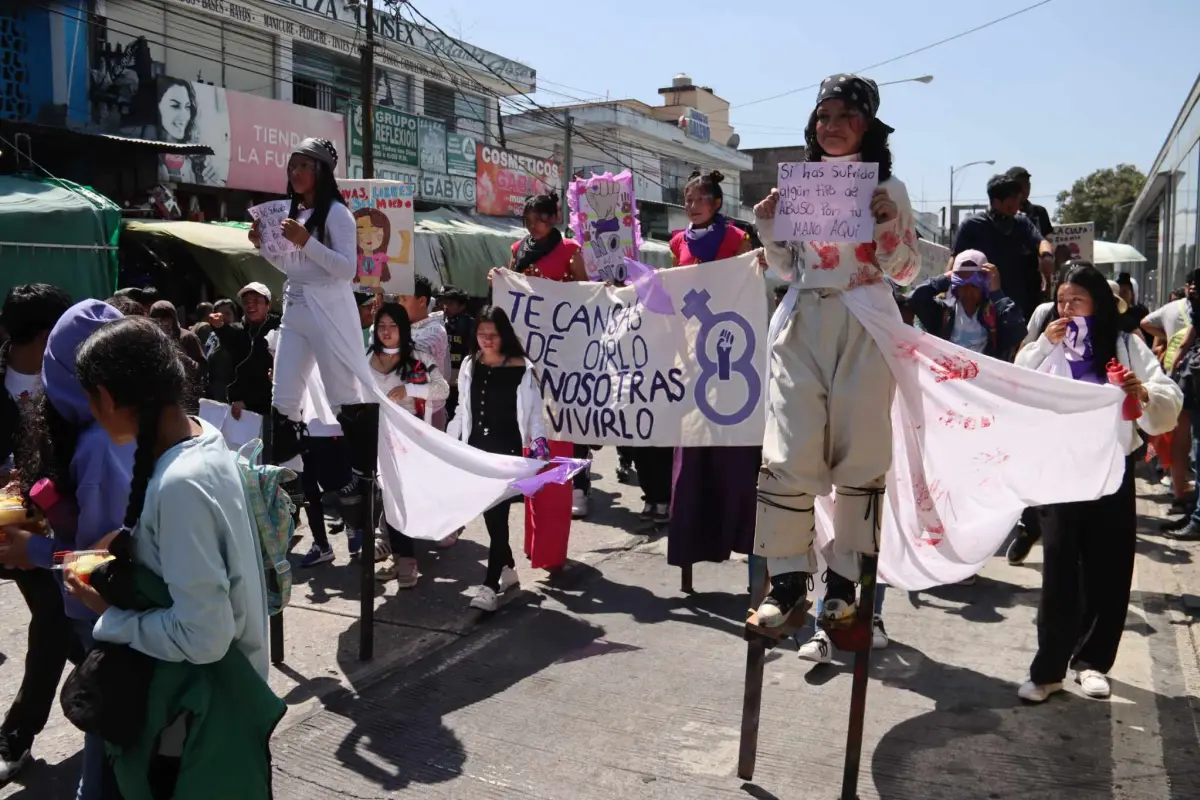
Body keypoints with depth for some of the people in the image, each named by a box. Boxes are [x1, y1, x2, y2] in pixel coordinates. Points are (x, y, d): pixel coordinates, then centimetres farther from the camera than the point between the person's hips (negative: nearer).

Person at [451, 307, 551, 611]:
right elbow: (463, 411, 14)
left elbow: (533, 412, -2)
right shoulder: (469, 366, 7)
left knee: (497, 514, -8)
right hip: (476, 449, 5)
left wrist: (539, 442, -12)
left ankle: (490, 585, -8)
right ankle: (508, 569, 29)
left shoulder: (521, 369, -6)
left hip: (507, 451, -5)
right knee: (489, 514, 12)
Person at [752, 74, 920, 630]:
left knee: (859, 454, 1)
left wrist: (889, 224, -11)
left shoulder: (888, 187, 6)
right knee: (788, 453, -7)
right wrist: (768, 228, 0)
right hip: (802, 327, 2)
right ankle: (788, 577, -1)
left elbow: (905, 273, 5)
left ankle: (843, 577, 11)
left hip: (864, 330, -1)